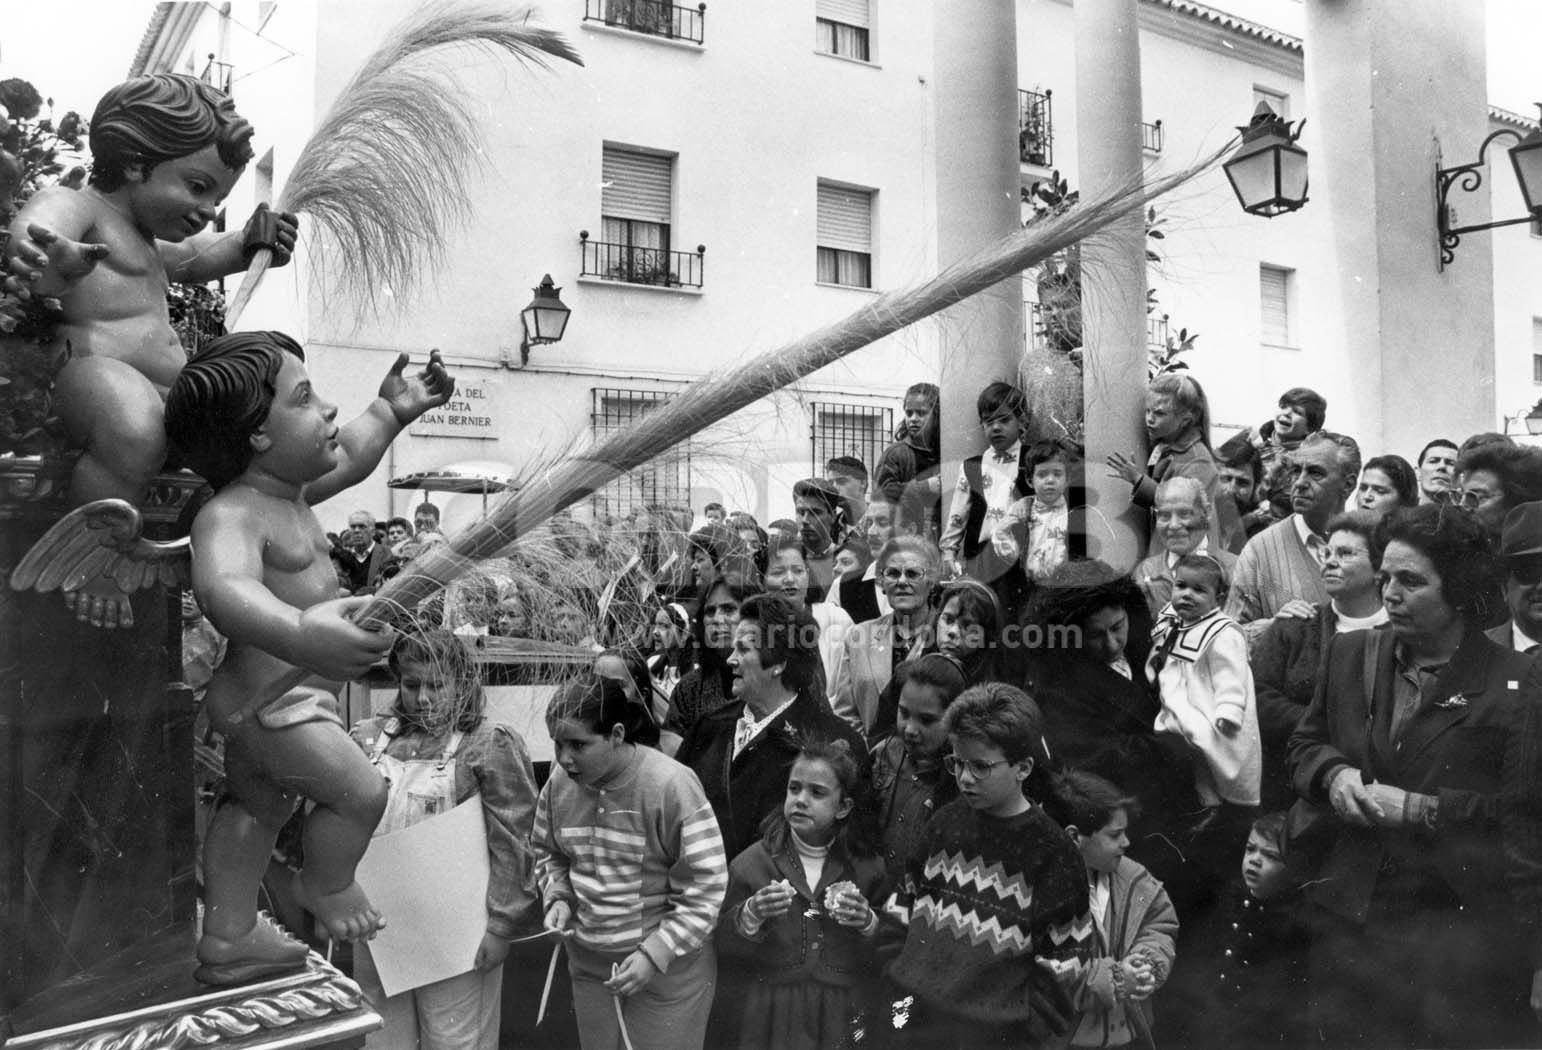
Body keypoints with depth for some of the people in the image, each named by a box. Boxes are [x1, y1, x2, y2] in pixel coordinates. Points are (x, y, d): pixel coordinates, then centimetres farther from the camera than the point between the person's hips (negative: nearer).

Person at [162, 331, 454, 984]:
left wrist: (391, 410, 20)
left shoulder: (288, 490, 1)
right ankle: (325, 886, 25)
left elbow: (347, 459, 23)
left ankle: (227, 941, 42)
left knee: (257, 806, 23)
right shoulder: (231, 515, -31)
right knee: (362, 793, -6)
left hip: (267, 699, 11)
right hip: (269, 701, -11)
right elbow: (222, 587, -53)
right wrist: (299, 635, -71)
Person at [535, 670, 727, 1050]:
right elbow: (547, 851, 12)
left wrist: (654, 955, -20)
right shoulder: (560, 781, -7)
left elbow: (705, 889, -17)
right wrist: (557, 898, -5)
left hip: (668, 968, -4)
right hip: (588, 963, 5)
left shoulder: (672, 785, -23)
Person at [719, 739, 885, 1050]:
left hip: (844, 1013, 1)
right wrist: (750, 916, -21)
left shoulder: (866, 867, -4)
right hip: (774, 1013, 0)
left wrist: (869, 924, -17)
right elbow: (725, 942, -3)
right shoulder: (753, 863, -5)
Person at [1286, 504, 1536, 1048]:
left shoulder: (1513, 681, -10)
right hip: (1348, 915, 5)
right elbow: (1304, 743, 14)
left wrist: (1420, 810, -20)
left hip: (1459, 933, -4)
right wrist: (1334, 773, -7)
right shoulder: (1350, 651, 6)